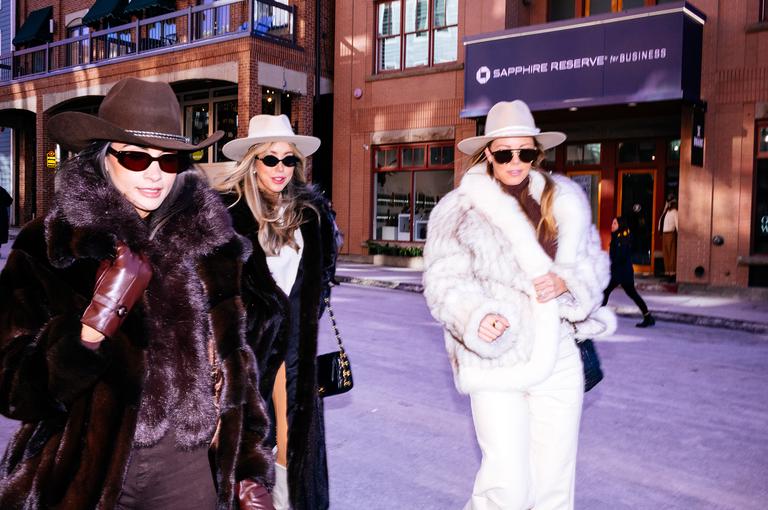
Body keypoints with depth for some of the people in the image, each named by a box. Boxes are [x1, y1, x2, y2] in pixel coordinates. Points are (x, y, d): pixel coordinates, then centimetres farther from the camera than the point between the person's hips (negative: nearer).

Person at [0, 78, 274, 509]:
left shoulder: (208, 239, -1)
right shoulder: (48, 247, -9)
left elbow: (230, 361, 5)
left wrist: (250, 472, 5)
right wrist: (88, 330, -28)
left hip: (189, 470, 2)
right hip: (85, 473, -2)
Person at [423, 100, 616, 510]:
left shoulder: (565, 200, 8)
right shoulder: (460, 209, -4)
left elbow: (595, 261, 13)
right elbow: (444, 283, -10)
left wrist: (567, 280, -9)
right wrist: (476, 317, -29)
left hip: (558, 359, 4)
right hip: (497, 361, -4)